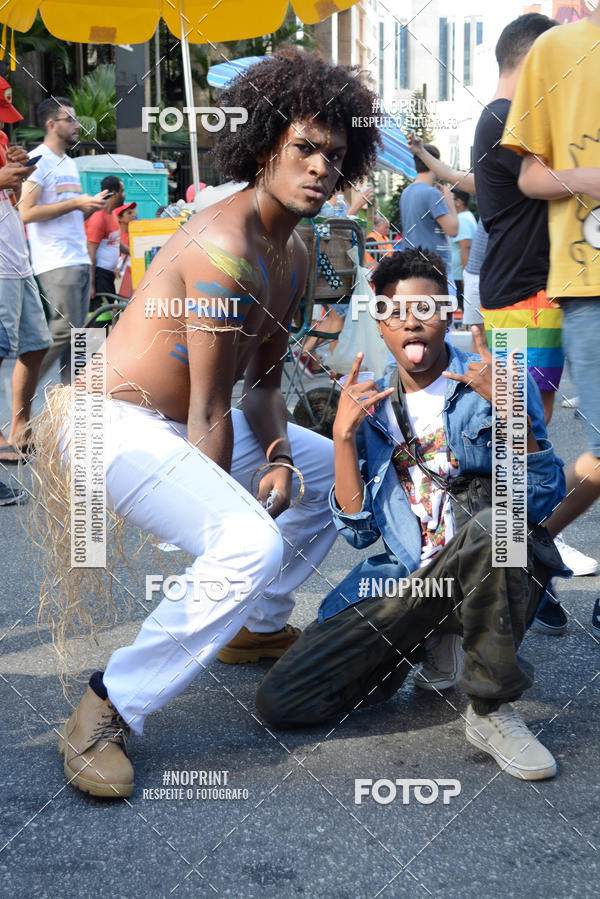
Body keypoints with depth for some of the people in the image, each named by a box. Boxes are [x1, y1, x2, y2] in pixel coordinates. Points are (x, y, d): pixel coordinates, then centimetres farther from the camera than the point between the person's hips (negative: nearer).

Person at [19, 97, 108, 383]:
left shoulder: (69, 163, 21)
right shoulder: (39, 160, -7)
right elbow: (26, 212, -17)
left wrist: (93, 204, 7)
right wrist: (76, 203, -16)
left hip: (80, 260, 9)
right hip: (56, 262, -9)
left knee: (76, 335, 5)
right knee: (64, 330, -13)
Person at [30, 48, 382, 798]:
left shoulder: (293, 255, 9)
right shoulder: (225, 245, -23)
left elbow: (264, 378, 14)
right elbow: (210, 413, -21)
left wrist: (276, 455, -5)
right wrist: (226, 514, -14)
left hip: (177, 424, 10)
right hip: (113, 425, -10)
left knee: (335, 470, 20)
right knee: (251, 548, -31)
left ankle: (259, 627, 30)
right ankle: (106, 713, -20)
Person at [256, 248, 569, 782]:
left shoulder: (497, 383, -2)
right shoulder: (374, 407, 10)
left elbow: (542, 501, -14)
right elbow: (359, 531, 2)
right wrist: (343, 437, -8)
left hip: (494, 576, -4)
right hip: (409, 582, 4)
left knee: (494, 523, -41)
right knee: (279, 702, -10)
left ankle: (492, 710, -19)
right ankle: (437, 650, 11)